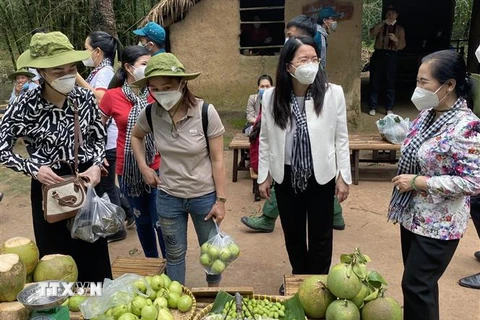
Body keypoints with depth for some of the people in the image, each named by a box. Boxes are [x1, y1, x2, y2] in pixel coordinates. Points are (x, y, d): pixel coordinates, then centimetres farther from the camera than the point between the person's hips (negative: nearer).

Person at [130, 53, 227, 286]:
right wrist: (143, 167, 2)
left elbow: (217, 160, -13)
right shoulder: (150, 114, -10)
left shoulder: (206, 112, -19)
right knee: (174, 253, 18)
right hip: (168, 197, 2)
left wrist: (221, 200, -11)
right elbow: (136, 136, 14)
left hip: (204, 196, -2)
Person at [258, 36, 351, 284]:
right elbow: (265, 139, 1)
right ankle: (298, 278, 43)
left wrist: (344, 177, -3)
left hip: (321, 175, -1)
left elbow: (341, 138, -5)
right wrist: (263, 176, 3)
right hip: (286, 176, 2)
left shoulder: (333, 93, -12)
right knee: (292, 232, 18)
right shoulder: (271, 97, -7)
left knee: (320, 235, 13)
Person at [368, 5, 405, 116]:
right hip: (378, 54, 0)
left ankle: (389, 108, 5)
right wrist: (383, 22, -17)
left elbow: (402, 46, 5)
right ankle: (373, 107, 5)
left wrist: (396, 40, -15)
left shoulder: (400, 29, 12)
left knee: (390, 83, 0)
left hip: (391, 56, 0)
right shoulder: (380, 26, 13)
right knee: (375, 82, -1)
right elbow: (372, 33, -9)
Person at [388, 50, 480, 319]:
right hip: (413, 215, 8)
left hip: (438, 224, -7)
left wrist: (417, 182, -22)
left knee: (416, 286, 3)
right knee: (420, 283, 21)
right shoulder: (427, 114, 2)